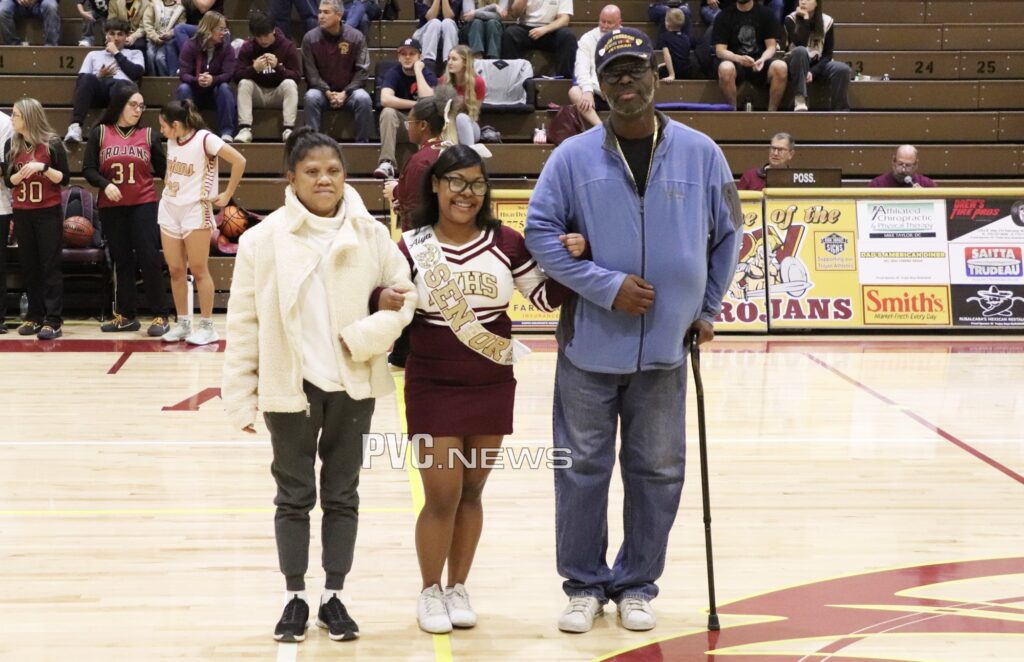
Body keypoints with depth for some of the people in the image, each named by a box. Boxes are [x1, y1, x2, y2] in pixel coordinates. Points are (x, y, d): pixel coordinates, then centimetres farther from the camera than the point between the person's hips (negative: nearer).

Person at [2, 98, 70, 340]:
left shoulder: (52, 143, -7)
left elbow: (64, 179, -5)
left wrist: (43, 168, -20)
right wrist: (21, 174, -14)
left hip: (49, 213, -4)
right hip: (22, 214, 4)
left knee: (50, 266, -3)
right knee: (29, 266, 7)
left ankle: (53, 320, -5)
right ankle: (34, 316, 14)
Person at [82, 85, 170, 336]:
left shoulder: (149, 135, 5)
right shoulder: (99, 133, 4)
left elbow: (163, 169, 4)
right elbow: (88, 169, 1)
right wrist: (105, 184, -16)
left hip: (144, 205, -1)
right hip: (111, 208, 1)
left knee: (149, 259, -7)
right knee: (122, 262, 9)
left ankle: (160, 316, -1)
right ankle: (127, 316, 18)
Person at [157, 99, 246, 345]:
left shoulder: (204, 139, -14)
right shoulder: (171, 141, 7)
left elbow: (239, 161, -18)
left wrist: (227, 196, -13)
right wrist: (167, 186, 13)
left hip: (195, 211, -6)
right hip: (169, 209, 7)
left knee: (198, 270, -3)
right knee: (175, 270, 7)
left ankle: (207, 326, 5)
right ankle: (182, 323, 16)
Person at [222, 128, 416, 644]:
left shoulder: (370, 235, -3)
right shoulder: (263, 240, -7)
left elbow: (403, 298, 1)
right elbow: (243, 323, -4)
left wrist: (360, 338, -15)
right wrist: (240, 397, -5)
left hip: (352, 385, 2)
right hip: (291, 387, -1)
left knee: (342, 495, 12)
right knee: (294, 496, 9)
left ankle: (333, 597, 23)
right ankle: (295, 598, 21)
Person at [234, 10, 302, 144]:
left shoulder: (287, 46, -8)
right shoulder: (247, 47, -4)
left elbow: (297, 77, -13)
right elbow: (237, 76, -12)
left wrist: (278, 66, -31)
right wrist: (254, 68, -32)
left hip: (279, 94, -1)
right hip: (257, 94, 1)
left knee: (290, 84, -31)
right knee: (244, 83, -27)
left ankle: (289, 130, -36)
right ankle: (245, 130, -34)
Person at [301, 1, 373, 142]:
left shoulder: (356, 37, -5)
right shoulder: (310, 38, -5)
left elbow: (362, 70, -4)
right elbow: (311, 72, -5)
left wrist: (345, 93, -16)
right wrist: (327, 92, -18)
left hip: (349, 90, 0)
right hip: (322, 90, 0)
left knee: (363, 99, -30)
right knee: (311, 97, -32)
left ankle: (363, 142, -19)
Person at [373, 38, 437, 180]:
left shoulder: (428, 75, 0)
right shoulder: (393, 73, -1)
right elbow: (385, 99, -21)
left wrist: (418, 70, -15)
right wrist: (417, 104, -21)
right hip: (399, 127, 0)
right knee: (388, 112, -31)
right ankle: (387, 163, -39)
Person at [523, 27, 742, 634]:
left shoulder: (700, 154, 0)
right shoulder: (574, 157, -4)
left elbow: (727, 233, 10)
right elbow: (540, 230, -6)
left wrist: (708, 309, 9)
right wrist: (605, 285, -15)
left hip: (666, 349, 1)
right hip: (590, 345, -1)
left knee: (658, 472, 9)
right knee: (582, 469, 6)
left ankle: (637, 585, 24)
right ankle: (585, 584, 21)